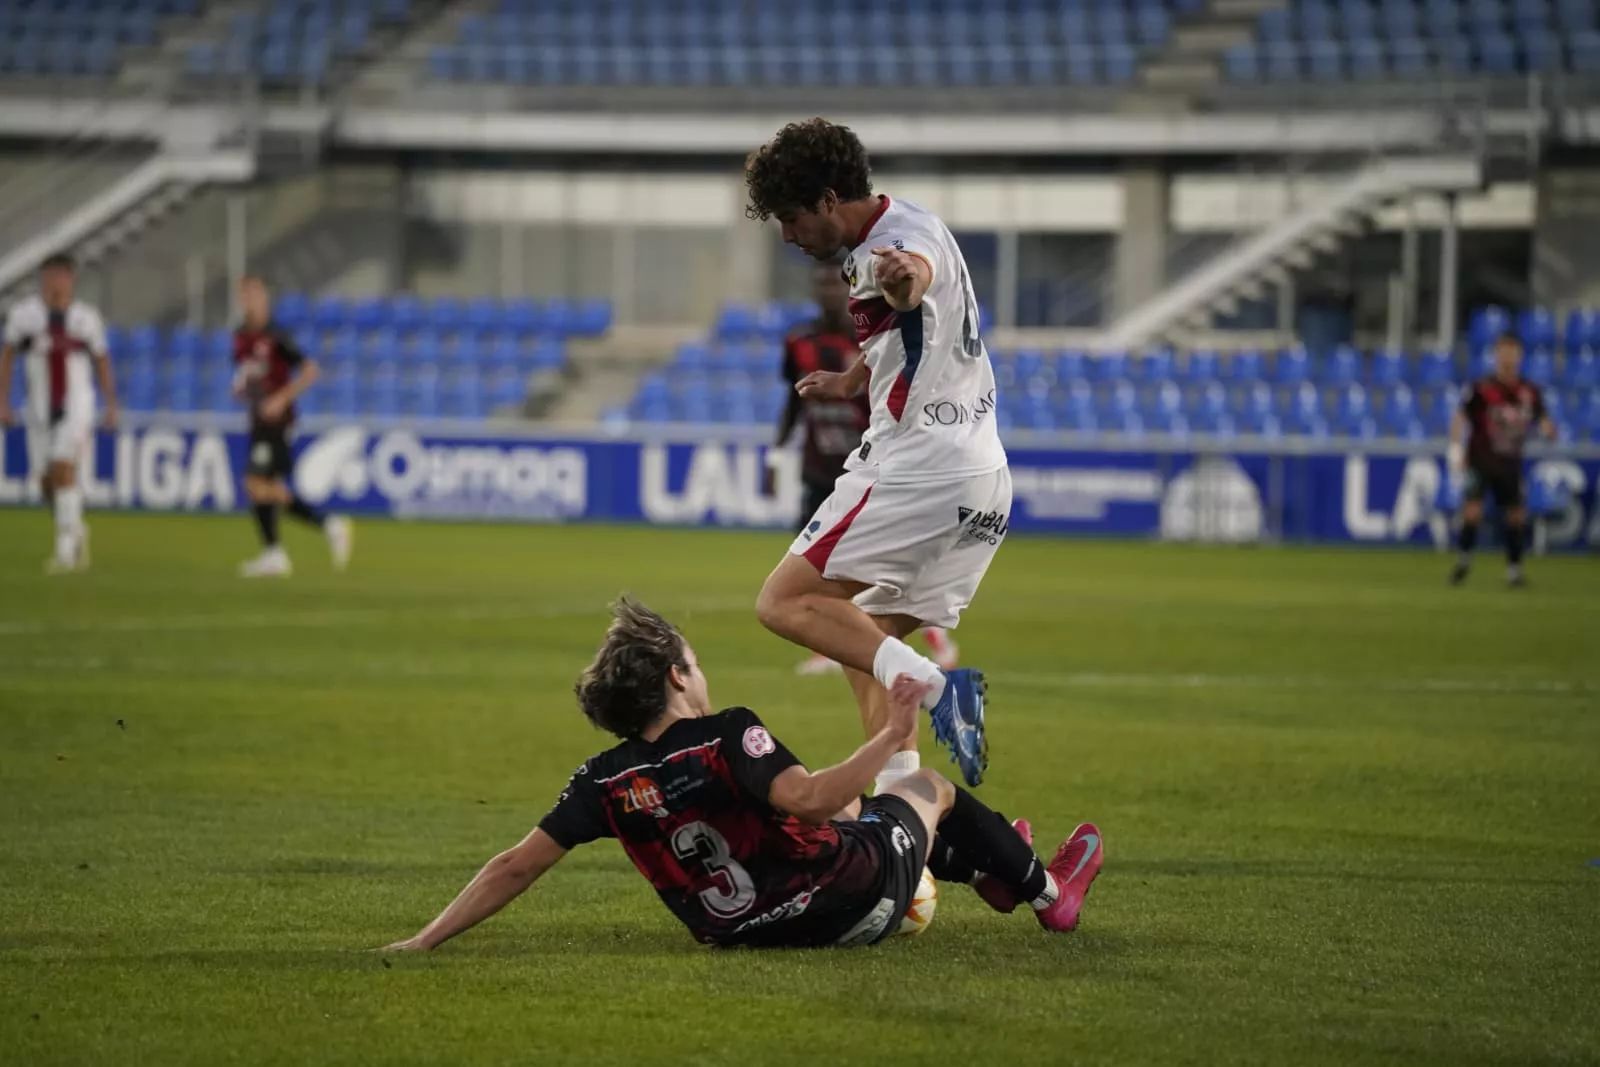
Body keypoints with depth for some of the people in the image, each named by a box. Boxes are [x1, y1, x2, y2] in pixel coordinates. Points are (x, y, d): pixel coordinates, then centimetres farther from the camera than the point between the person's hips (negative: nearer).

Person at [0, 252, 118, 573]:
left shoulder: (87, 318, -3)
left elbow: (102, 362, 8)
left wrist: (111, 406, 9)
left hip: (76, 408, -2)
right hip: (41, 411, 2)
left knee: (63, 470, -18)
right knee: (47, 481, 6)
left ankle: (65, 548, -14)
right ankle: (77, 529, 33)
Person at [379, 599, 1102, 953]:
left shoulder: (604, 782, -10)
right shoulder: (729, 737, -25)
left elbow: (516, 867, -13)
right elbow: (806, 799, -39)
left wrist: (424, 942, -10)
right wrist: (891, 737, -32)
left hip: (748, 931, 6)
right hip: (856, 903, -5)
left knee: (850, 806, 35)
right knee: (927, 788, 25)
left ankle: (989, 868, 59)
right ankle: (1046, 892, 48)